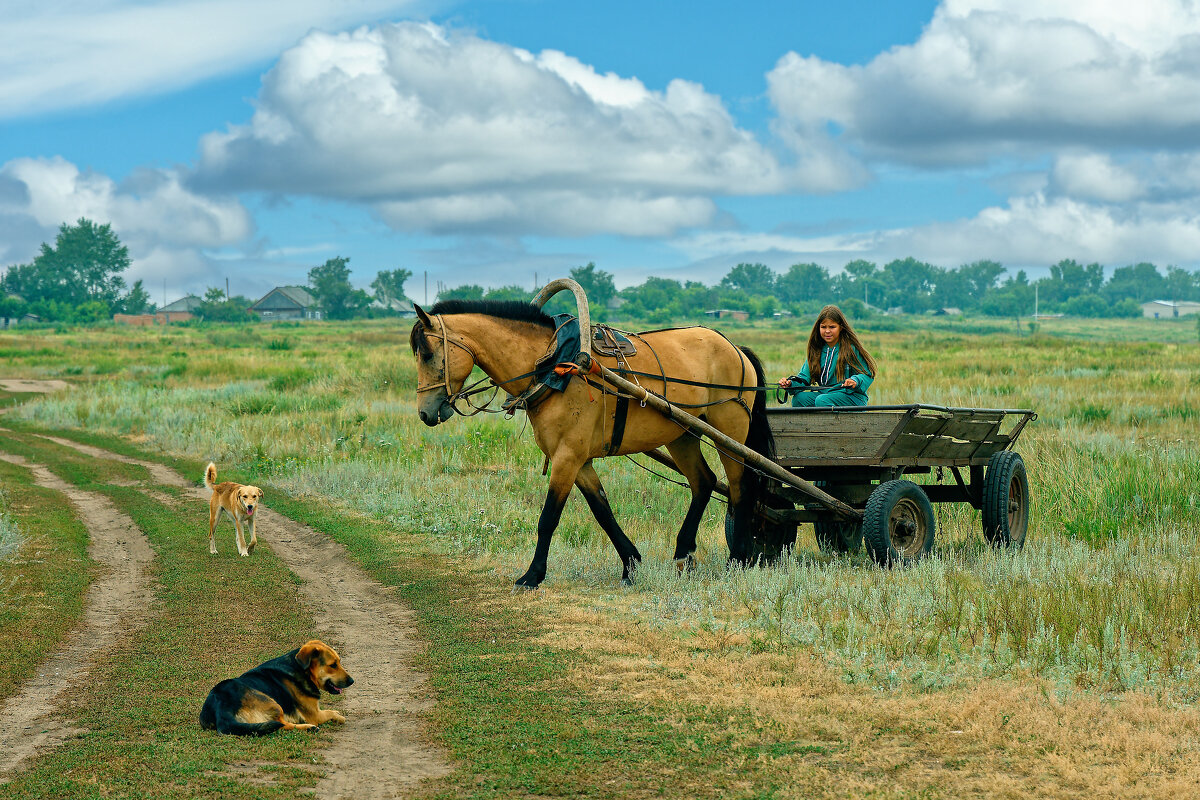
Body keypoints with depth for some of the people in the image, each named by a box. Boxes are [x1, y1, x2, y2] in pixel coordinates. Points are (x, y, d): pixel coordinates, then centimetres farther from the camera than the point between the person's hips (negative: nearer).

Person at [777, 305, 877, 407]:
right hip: (826, 394, 6)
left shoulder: (851, 348, -5)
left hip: (852, 397, -6)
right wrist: (791, 383, -13)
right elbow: (805, 376, 9)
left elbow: (867, 374, -6)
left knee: (821, 400, -32)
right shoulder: (817, 350, 11)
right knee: (798, 398, -18)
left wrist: (856, 382, -28)